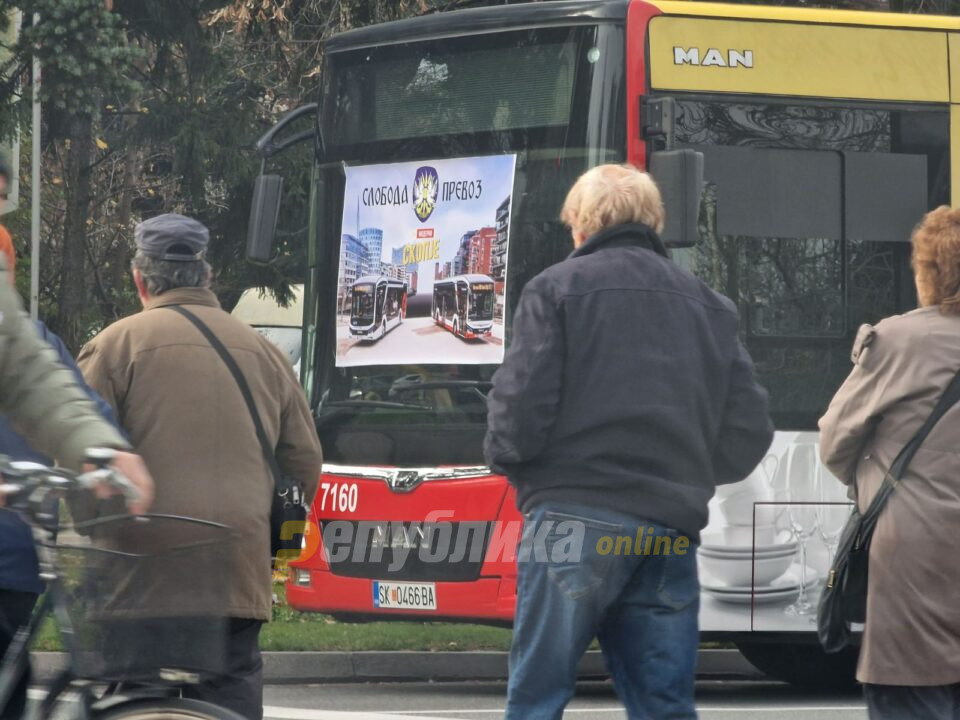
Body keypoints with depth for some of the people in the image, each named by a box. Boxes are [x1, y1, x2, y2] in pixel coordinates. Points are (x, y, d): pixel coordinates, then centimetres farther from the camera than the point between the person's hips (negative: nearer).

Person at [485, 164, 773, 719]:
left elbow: (522, 407, -9)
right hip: (672, 531, 4)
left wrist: (504, 454, 11)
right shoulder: (709, 306, 15)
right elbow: (748, 433, 11)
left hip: (576, 521, -4)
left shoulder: (557, 289, 0)